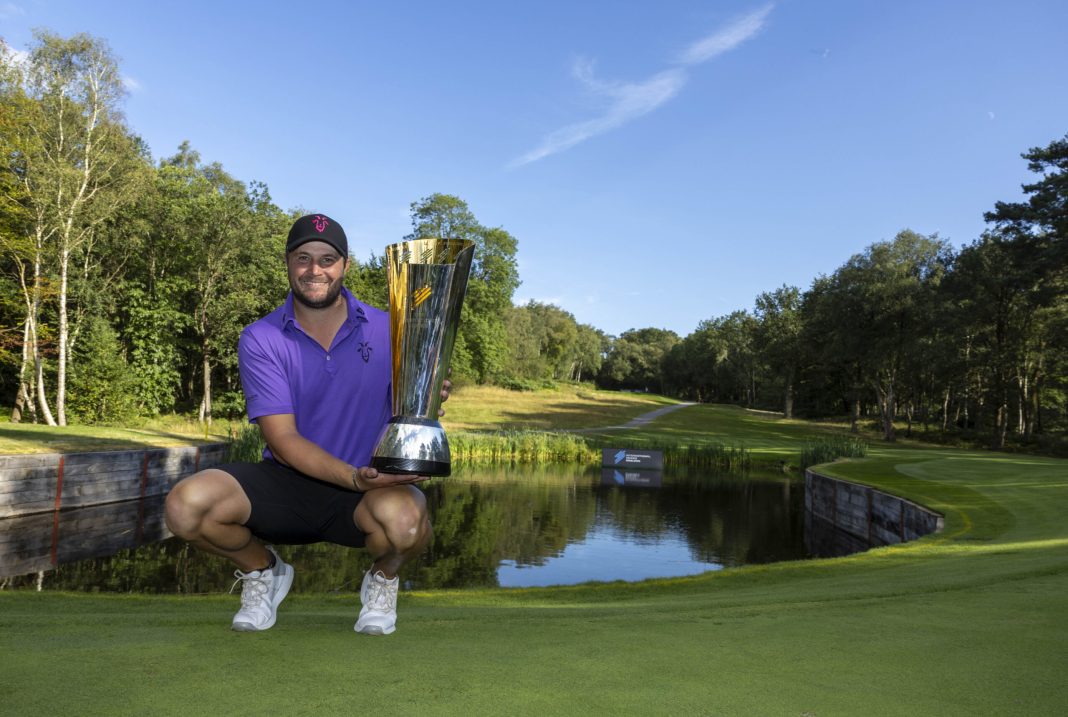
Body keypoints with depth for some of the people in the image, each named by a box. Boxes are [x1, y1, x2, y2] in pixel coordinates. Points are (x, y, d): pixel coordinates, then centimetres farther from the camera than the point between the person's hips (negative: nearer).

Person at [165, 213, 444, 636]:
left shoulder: (386, 331, -2)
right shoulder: (260, 340, -4)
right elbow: (282, 439, -11)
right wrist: (353, 477, -27)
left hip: (369, 486, -1)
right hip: (286, 484, 2)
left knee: (405, 520, -36)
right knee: (186, 506, -24)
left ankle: (383, 577, 5)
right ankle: (262, 570, 11)